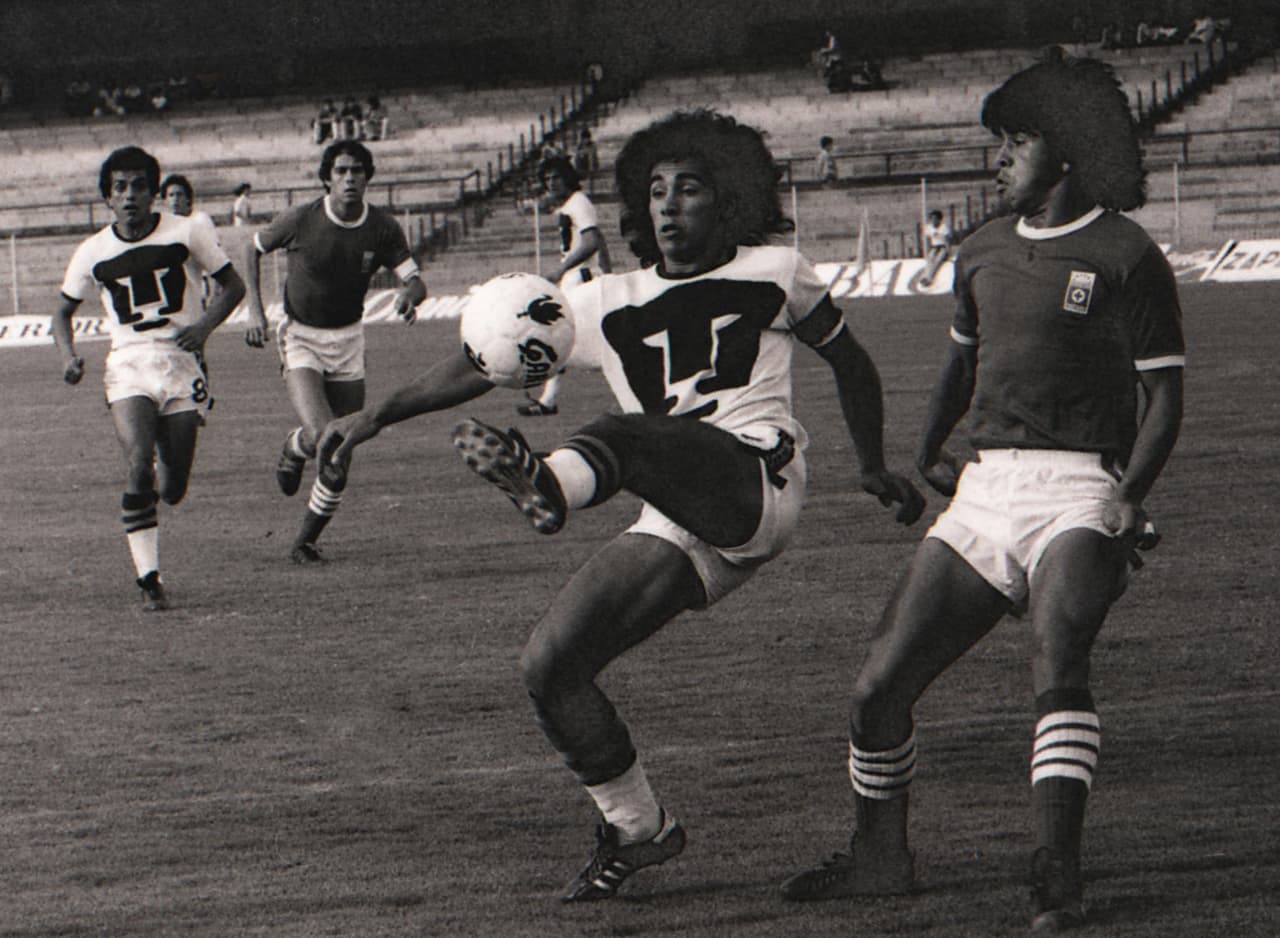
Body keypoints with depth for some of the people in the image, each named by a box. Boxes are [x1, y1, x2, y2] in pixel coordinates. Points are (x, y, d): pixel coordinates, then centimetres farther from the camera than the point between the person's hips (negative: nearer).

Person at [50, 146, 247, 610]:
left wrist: (204, 326, -11)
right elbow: (64, 311, 15)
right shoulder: (93, 253, 1)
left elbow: (232, 284, 7)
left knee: (172, 490, 0)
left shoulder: (185, 232, -2)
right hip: (128, 363, 0)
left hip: (180, 359, 0)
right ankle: (149, 580, -19)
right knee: (138, 464, -23)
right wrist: (69, 357, -5)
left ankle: (165, 470, 40)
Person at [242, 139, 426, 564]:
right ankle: (293, 449, 14)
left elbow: (415, 281, -9)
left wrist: (409, 294, -34)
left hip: (348, 340, 3)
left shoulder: (382, 228, -9)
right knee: (321, 438, -24)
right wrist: (255, 310, -6)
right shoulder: (302, 220, -15)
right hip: (301, 337, -3)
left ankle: (306, 541, 23)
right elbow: (254, 248, 2)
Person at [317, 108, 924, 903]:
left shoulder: (774, 272, 14)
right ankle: (638, 829, 11)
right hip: (677, 530, 6)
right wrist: (379, 414, 9)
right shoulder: (611, 303, 21)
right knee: (550, 666, -6)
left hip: (758, 485, -5)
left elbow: (849, 359, 26)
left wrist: (874, 467, 21)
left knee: (619, 431, -34)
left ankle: (544, 486, -70)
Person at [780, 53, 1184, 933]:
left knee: (1058, 663, -30)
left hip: (1078, 495, -6)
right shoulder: (984, 252, 16)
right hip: (986, 490, 6)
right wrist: (928, 457, 29)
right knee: (881, 684, 2)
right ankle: (880, 854, 21)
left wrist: (1130, 496, -15)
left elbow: (1165, 394, -5)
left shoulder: (1125, 257, -4)